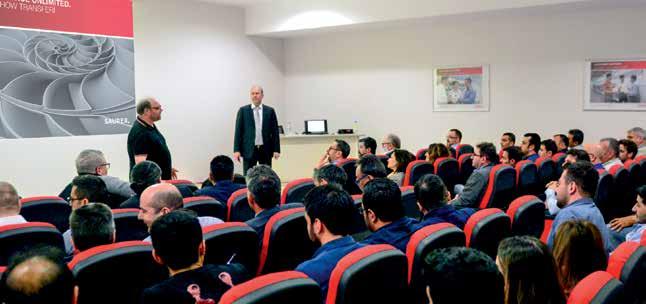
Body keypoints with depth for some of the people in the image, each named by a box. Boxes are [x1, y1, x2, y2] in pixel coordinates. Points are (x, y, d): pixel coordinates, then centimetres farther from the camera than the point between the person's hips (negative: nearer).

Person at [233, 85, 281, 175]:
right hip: (249, 150, -1)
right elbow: (238, 131, 1)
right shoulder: (243, 110, 3)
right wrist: (236, 150, -6)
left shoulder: (270, 111, 6)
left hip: (266, 150, 1)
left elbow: (275, 131, 5)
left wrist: (276, 149, -1)